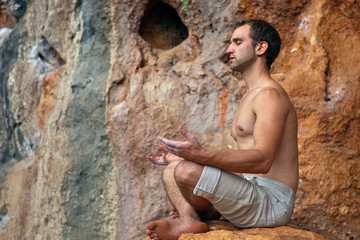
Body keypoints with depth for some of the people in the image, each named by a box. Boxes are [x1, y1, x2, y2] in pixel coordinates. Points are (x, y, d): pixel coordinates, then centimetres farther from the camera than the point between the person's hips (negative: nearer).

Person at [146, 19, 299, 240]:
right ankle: (190, 217, -11)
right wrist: (186, 157, 16)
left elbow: (263, 160, -27)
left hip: (272, 202, -11)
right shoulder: (251, 97, 21)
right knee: (173, 170, 16)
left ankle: (191, 220, 0)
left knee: (186, 172, -29)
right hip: (252, 192, 11)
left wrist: (202, 155, -38)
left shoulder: (269, 95, -13)